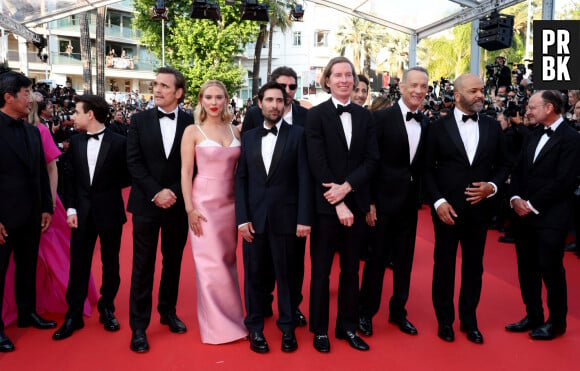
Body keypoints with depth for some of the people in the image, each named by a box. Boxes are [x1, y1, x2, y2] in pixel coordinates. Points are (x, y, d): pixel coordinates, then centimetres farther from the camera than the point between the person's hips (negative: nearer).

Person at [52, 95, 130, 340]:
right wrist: (71, 208, -2)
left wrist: (106, 189, -7)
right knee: (78, 264, 6)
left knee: (110, 264, 10)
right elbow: (70, 177, 4)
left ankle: (107, 309, 25)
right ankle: (74, 315, 16)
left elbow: (126, 176, -2)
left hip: (109, 212, -3)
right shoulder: (76, 142, 5)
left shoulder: (118, 142, -7)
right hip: (82, 212, 3)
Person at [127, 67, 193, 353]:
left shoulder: (191, 123, 0)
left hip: (178, 205, 1)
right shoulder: (139, 120, 2)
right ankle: (138, 326, 12)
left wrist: (173, 192, -13)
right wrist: (156, 193, -13)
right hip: (146, 203, -1)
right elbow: (134, 162, -4)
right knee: (143, 265, 2)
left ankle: (168, 311, 31)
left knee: (173, 261, 13)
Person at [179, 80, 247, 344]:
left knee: (228, 261, 12)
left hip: (230, 202, 4)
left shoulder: (235, 131, 7)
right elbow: (186, 172, -6)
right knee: (211, 264, 0)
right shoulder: (193, 131, -3)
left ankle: (230, 318, 25)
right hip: (204, 202, -4)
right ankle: (217, 325, 13)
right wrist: (189, 209, -11)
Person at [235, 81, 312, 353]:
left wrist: (304, 218, -9)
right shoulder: (248, 137, 9)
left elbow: (304, 178, -4)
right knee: (254, 274, 9)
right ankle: (255, 326, 24)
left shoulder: (297, 134, 1)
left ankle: (288, 326, 24)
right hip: (254, 218, 2)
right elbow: (241, 179, 6)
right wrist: (242, 218, -3)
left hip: (285, 217, -2)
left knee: (286, 274, 8)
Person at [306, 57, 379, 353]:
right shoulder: (316, 114, -4)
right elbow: (317, 163, -11)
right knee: (321, 270, 8)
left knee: (351, 269, 13)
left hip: (356, 203, 4)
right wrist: (338, 203, -15)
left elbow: (371, 159, 1)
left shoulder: (365, 116, 8)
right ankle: (319, 328, 22)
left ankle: (347, 326, 27)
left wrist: (347, 187, -14)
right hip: (326, 204, -3)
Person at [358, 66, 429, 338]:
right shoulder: (382, 118, -8)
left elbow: (422, 165, 8)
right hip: (384, 201, -4)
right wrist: (369, 202, -13)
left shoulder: (426, 124, 6)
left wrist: (422, 197, 0)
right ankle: (366, 312, 21)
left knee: (404, 260, 14)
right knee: (377, 258, 5)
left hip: (410, 203, 5)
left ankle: (398, 311, 30)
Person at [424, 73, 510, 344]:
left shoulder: (493, 127, 4)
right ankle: (445, 320, 26)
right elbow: (427, 170, -3)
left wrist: (492, 186, -9)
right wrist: (438, 202, -12)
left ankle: (469, 320, 29)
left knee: (473, 266, 13)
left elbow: (503, 165, 10)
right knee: (444, 266, 10)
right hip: (447, 209, -2)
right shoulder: (439, 127, -4)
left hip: (479, 209, 3)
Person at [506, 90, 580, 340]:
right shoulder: (532, 137, 14)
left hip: (550, 217, -7)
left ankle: (557, 321, 20)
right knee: (527, 268, 12)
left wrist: (532, 205, -15)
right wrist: (515, 198, -5)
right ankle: (533, 316, 27)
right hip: (524, 214, 7)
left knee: (550, 269, 3)